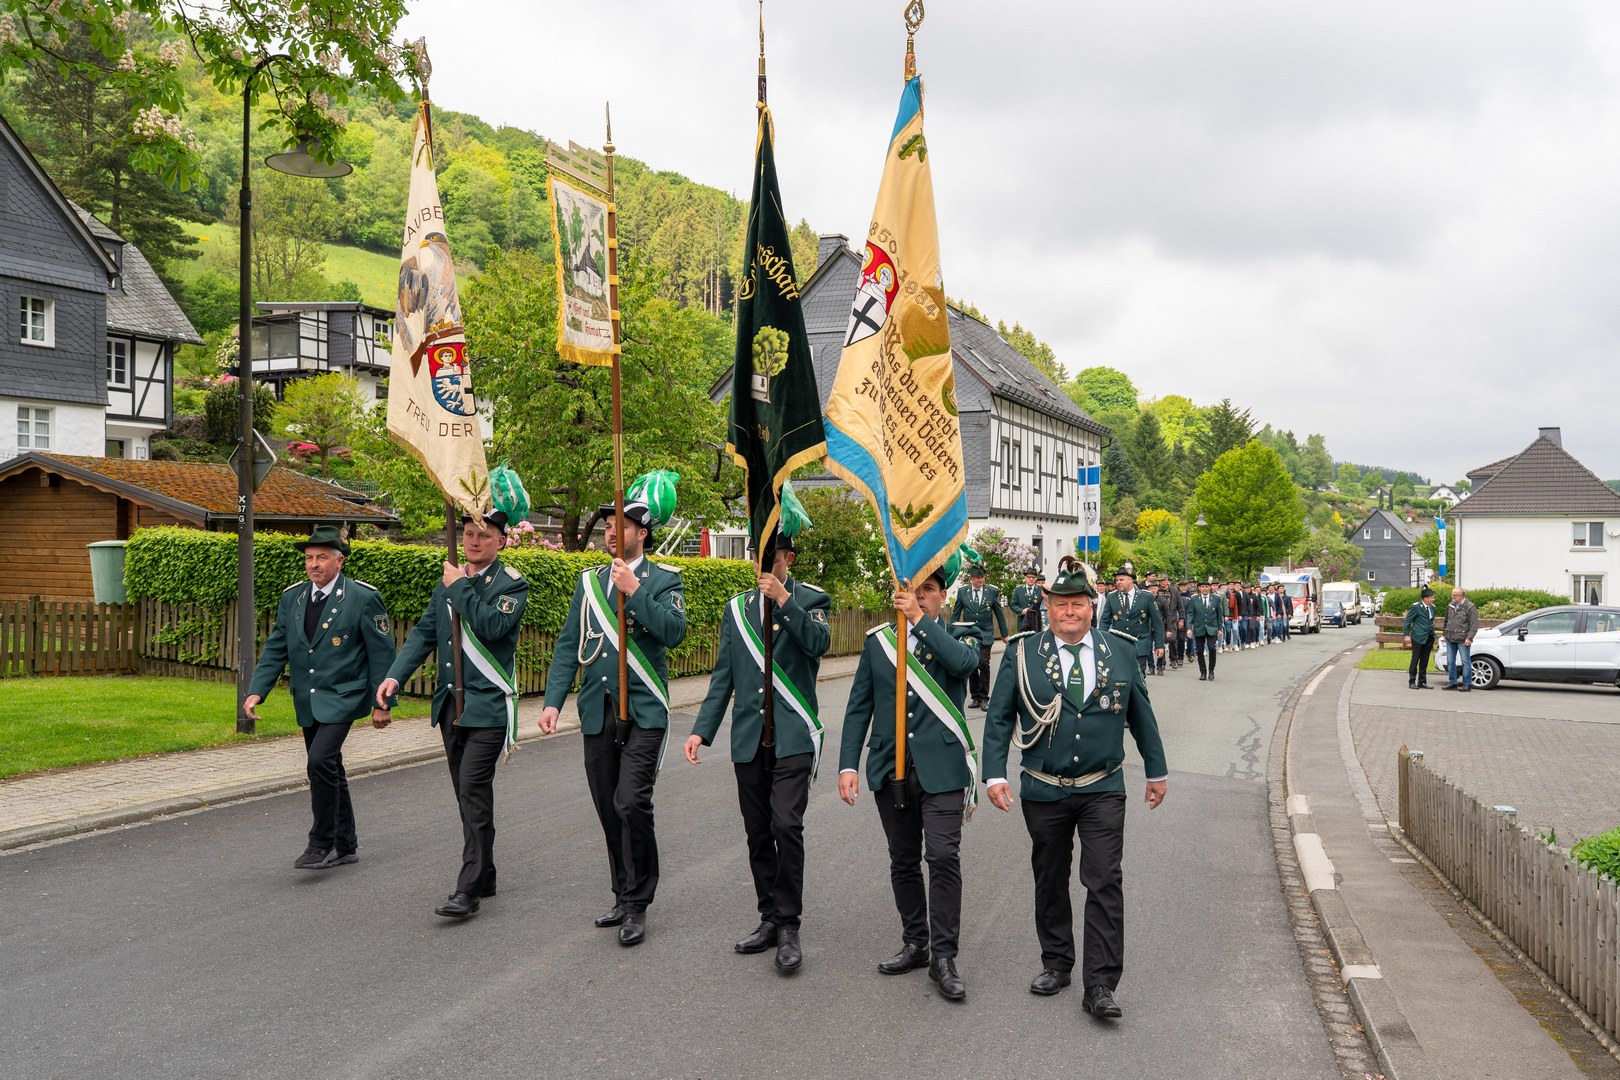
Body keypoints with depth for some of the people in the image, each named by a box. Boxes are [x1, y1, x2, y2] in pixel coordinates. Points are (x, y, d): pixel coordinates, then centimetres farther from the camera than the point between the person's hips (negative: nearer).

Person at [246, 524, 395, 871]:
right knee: (328, 770, 13)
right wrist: (256, 691, -5)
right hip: (307, 700, 6)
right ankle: (345, 845, 26)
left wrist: (383, 702, -8)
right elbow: (275, 649, 8)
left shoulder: (363, 598, -9)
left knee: (320, 762, -20)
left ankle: (322, 844, -7)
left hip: (342, 697, -6)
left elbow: (382, 652, -7)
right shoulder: (292, 598, 7)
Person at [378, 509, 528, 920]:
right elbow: (424, 632, 12)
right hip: (450, 703, 7)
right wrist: (395, 675, -1)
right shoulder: (447, 583, 15)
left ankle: (468, 891, -11)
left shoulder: (512, 584, -5)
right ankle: (484, 875, 25)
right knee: (466, 791, 12)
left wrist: (461, 587, -14)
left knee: (473, 787, -13)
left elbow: (493, 627, -22)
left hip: (488, 704, -7)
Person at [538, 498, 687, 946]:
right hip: (598, 712, 5)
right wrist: (553, 701, 0)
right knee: (609, 810, 10)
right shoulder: (589, 582, 13)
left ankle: (637, 906, -2)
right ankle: (624, 897, 24)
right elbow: (568, 646, 10)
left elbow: (674, 631, -15)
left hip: (644, 711, -5)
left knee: (631, 803, -15)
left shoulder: (663, 579, 0)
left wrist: (634, 591, -19)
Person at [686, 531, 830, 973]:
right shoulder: (736, 608, 13)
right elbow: (723, 676, 12)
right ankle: (770, 919, 21)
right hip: (749, 738, 4)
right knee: (758, 834, 9)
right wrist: (702, 730, 4)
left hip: (793, 736, -4)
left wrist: (784, 600, -23)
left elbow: (819, 642, -17)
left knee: (786, 825, -15)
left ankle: (789, 926, -4)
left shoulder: (810, 598, 4)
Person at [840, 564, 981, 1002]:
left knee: (943, 858, -10)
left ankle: (943, 956, -2)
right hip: (890, 770, 3)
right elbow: (858, 707, 8)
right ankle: (915, 944, 25)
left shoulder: (958, 635, 2)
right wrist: (848, 765, 0)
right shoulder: (877, 641, 8)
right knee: (903, 862, 11)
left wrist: (920, 618, -21)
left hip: (941, 768, -3)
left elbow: (964, 663, -23)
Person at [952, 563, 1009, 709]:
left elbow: (999, 614, 7)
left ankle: (984, 697, -5)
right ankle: (976, 697, 15)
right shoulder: (962, 591, 2)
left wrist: (1004, 635, 10)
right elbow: (955, 614, 8)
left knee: (983, 663, -14)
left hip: (985, 635, -2)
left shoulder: (992, 591, 0)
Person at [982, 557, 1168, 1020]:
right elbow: (999, 718, -1)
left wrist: (1157, 771, 18)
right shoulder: (1022, 654, -2)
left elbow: (1141, 715, 13)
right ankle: (1056, 963, 30)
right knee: (1050, 881, 13)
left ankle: (1100, 985, -2)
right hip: (1044, 791, 0)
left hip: (1103, 790, 0)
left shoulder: (1118, 654, 2)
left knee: (1105, 883, -7)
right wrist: (995, 774, -9)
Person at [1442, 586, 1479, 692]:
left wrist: (1469, 638, -15)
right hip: (1450, 639, 7)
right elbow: (1446, 621, 24)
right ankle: (1453, 682, 18)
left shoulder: (1470, 607, -6)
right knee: (1450, 662, 9)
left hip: (1462, 640, -7)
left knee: (1465, 662, -2)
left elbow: (1474, 625, -9)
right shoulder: (1451, 606, 13)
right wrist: (1446, 633, 18)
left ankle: (1466, 684, 2)